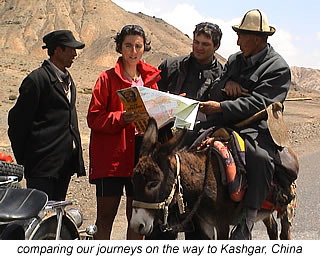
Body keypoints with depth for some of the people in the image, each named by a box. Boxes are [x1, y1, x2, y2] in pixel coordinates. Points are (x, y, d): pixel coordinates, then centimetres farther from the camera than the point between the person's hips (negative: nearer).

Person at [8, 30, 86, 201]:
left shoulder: (68, 81, 18)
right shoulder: (37, 79, -9)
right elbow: (17, 120, -8)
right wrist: (22, 158, -4)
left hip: (65, 164, 8)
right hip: (43, 165, -8)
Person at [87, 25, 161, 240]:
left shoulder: (150, 78, 14)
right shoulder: (108, 78, 0)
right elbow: (94, 117, -7)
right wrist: (121, 118, -22)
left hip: (141, 156, 4)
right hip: (111, 156, -4)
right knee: (106, 216, -1)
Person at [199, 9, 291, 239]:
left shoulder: (278, 68, -4)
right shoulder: (235, 60, 18)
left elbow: (258, 103, -16)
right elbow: (214, 94, 19)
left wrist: (221, 107, -23)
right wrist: (226, 85, -5)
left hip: (258, 129, -6)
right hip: (227, 125, 7)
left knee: (261, 158, -35)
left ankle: (246, 223, -32)